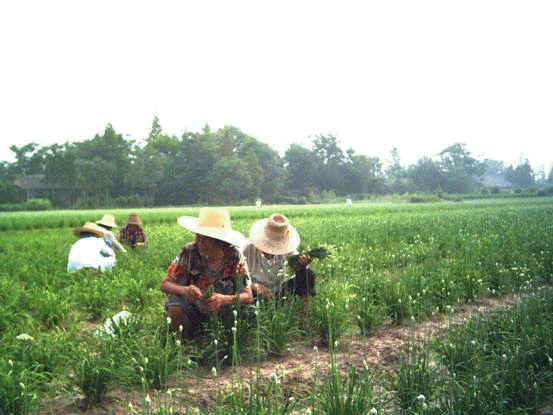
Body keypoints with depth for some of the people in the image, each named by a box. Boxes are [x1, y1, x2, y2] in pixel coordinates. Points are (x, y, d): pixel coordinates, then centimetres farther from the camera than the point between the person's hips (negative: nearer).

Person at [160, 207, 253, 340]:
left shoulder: (235, 257, -16)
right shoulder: (188, 253, -18)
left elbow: (248, 296, -16)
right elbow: (165, 284, -14)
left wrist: (225, 299, -35)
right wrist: (185, 290, -36)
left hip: (222, 312, 2)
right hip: (192, 305, -2)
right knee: (176, 311, -32)